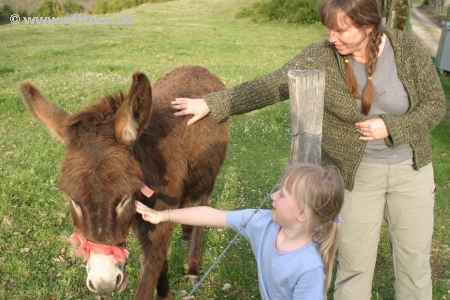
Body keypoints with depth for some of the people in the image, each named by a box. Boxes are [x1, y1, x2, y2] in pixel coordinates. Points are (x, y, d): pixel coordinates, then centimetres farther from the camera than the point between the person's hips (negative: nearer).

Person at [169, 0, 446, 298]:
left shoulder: (408, 48, -10)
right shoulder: (319, 58, -14)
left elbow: (435, 105, -4)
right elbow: (268, 87, -14)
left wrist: (390, 127, -19)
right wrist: (210, 104, -18)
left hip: (412, 169, 2)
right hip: (356, 173, -1)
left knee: (415, 256, 15)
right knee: (354, 260, 9)